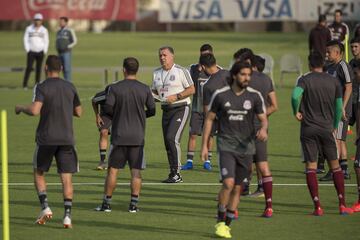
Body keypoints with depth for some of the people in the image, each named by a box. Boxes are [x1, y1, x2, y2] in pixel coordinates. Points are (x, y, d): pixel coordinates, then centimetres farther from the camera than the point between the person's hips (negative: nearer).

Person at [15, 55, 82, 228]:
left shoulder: (41, 87, -7)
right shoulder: (70, 87, 6)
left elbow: (35, 111, -20)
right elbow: (78, 112, 15)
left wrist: (20, 108, -1)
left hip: (46, 138, -3)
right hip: (67, 139, 3)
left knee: (39, 173, 16)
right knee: (66, 178, 1)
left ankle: (45, 207, 0)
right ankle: (67, 215, -11)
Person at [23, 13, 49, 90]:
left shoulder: (44, 30, 7)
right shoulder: (29, 29, 3)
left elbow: (46, 41, 10)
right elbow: (26, 39, 4)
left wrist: (45, 51, 0)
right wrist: (27, 50, -6)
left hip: (40, 52, 2)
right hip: (31, 52, -2)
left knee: (38, 68, 3)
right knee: (29, 67, -10)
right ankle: (25, 84, -7)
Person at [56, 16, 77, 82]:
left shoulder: (70, 31, -3)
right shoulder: (59, 32, 17)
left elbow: (75, 41, -5)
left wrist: (68, 47, -10)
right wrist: (57, 48, 9)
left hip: (67, 52, -7)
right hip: (60, 53, 7)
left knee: (67, 69, -11)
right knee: (63, 69, 6)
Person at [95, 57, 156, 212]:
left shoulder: (115, 88, -5)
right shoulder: (145, 89, 0)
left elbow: (107, 108, -10)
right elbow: (152, 110, 4)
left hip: (119, 136, -1)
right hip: (138, 137, 1)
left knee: (113, 170, 5)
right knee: (136, 171, 3)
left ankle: (107, 203, 7)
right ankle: (134, 204, 0)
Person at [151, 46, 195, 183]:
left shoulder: (181, 71, -7)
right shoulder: (156, 73, 13)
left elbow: (192, 89, -8)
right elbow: (154, 91, 20)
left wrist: (176, 97, -18)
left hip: (180, 109, -7)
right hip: (166, 110, 7)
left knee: (172, 138, -19)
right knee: (167, 142, 5)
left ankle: (176, 173, -14)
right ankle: (173, 174, 14)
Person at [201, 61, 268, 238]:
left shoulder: (254, 96, 0)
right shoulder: (220, 95, -3)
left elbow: (263, 118, 4)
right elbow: (209, 119, 5)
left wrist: (263, 129, -20)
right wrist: (204, 145, 3)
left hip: (246, 148, 3)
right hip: (226, 146, -3)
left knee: (237, 188, 7)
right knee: (228, 183, -18)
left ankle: (227, 225, 21)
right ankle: (220, 222, -1)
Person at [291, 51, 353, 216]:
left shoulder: (305, 80, -4)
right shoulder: (334, 82, 4)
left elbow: (295, 96, -23)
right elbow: (339, 107, 7)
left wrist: (296, 112, -6)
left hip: (308, 128, -2)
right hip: (327, 128, 2)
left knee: (310, 167, 1)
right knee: (335, 165, 11)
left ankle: (317, 206, -5)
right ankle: (342, 204, 6)